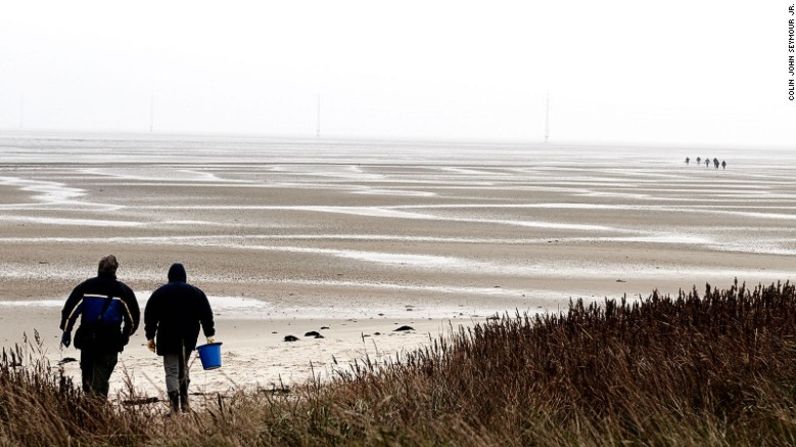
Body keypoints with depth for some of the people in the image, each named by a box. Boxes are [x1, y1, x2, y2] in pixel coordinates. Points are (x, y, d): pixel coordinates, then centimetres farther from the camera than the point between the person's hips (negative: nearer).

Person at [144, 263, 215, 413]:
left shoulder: (160, 293, 2)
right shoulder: (196, 292, 6)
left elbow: (150, 316, 4)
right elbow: (206, 315, 6)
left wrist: (150, 337, 10)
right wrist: (210, 334, 11)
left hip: (168, 338, -3)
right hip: (189, 338, 3)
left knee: (172, 371, -5)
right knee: (183, 368, 20)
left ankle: (175, 406, -18)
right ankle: (184, 402, 18)